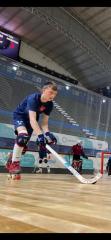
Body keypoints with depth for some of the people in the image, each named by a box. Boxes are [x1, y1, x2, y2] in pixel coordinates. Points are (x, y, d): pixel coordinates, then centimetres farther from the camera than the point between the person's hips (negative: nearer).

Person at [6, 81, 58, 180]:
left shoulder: (50, 104, -14)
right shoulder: (33, 98, -34)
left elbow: (45, 122, -14)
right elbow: (32, 120, -44)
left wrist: (47, 133, -34)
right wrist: (40, 135, -54)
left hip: (31, 120, 7)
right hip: (19, 116, -7)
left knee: (23, 143, 10)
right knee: (23, 136, -32)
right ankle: (14, 164, -19)